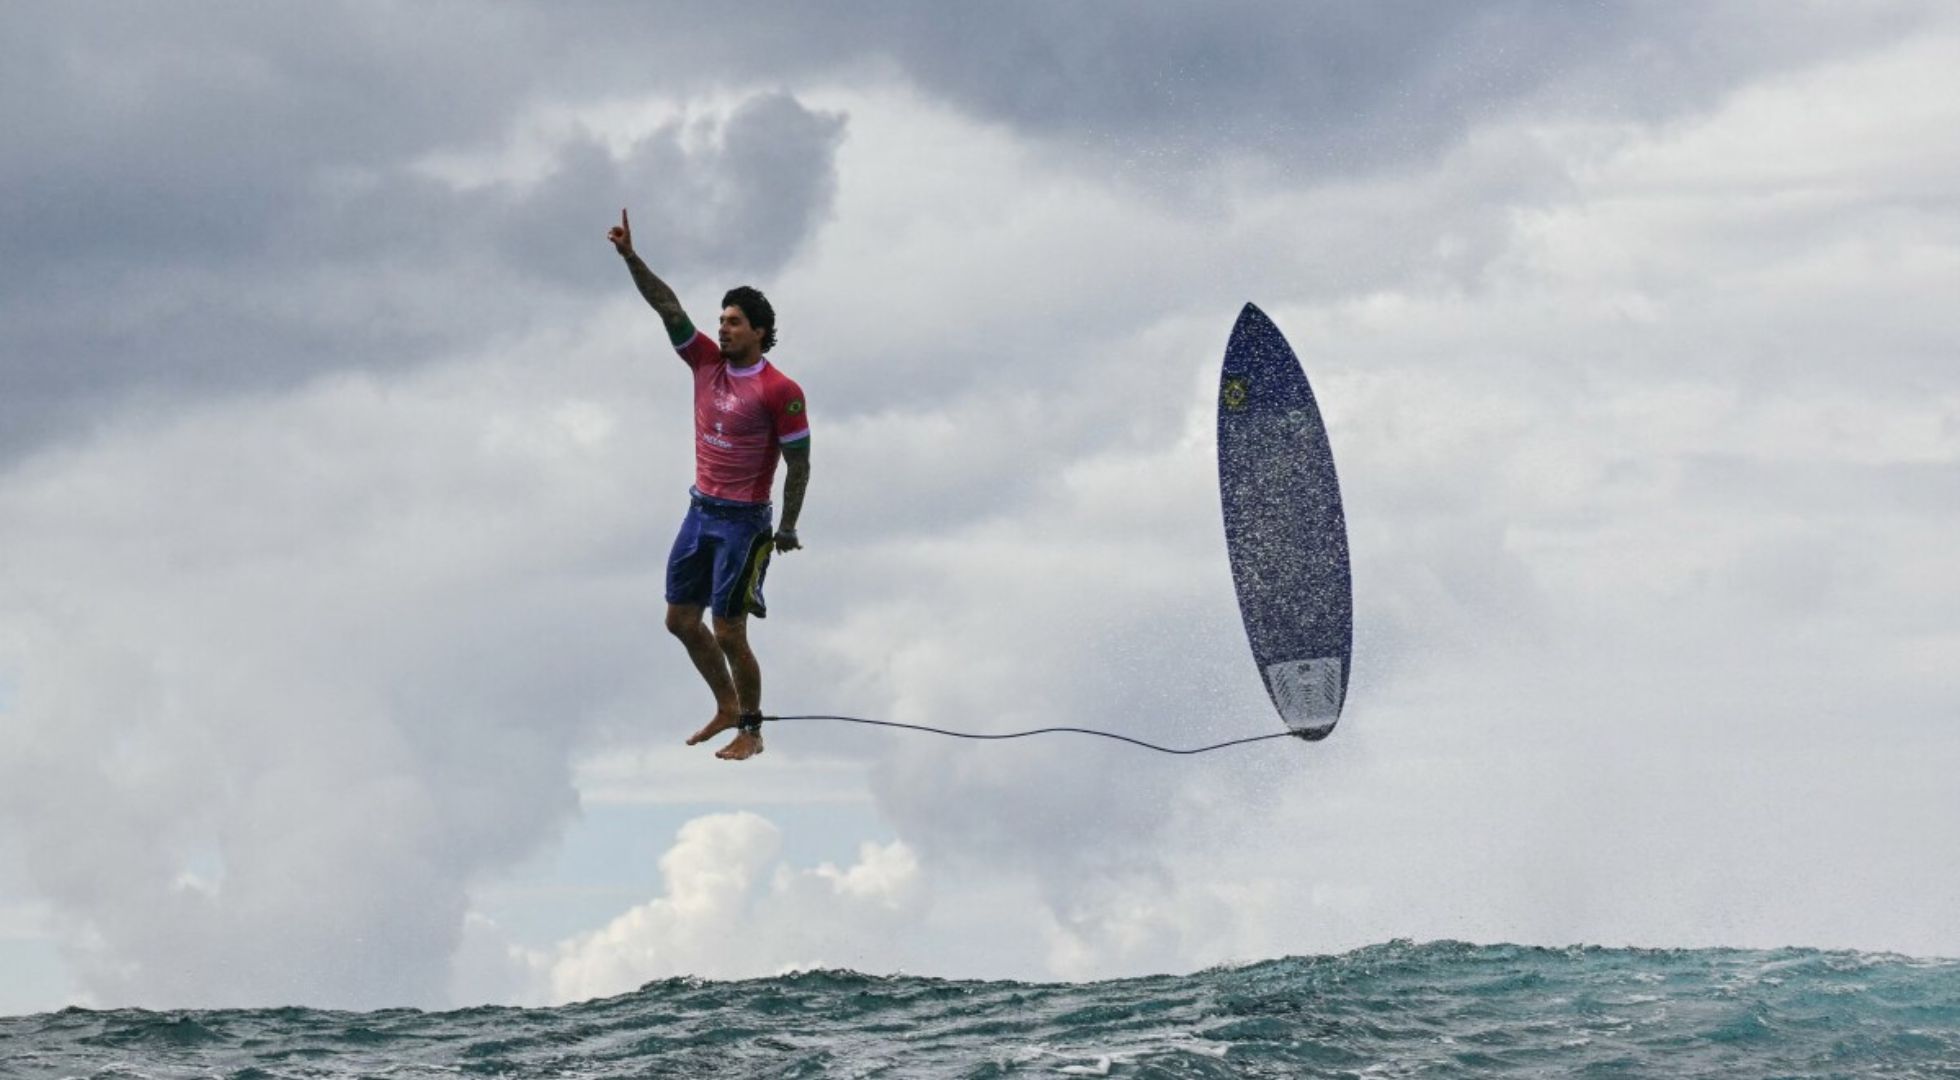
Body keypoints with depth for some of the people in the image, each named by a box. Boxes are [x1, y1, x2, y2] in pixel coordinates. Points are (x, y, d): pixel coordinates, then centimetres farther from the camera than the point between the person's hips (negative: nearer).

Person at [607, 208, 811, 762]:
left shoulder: (780, 391, -15)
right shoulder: (707, 362, 2)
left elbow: (799, 463, -11)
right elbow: (667, 306, -4)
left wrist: (788, 528, -10)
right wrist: (630, 257, -14)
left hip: (743, 522, -7)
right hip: (700, 510, 7)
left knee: (729, 634, -4)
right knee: (681, 619, 12)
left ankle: (751, 732, 12)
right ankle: (727, 708, 30)